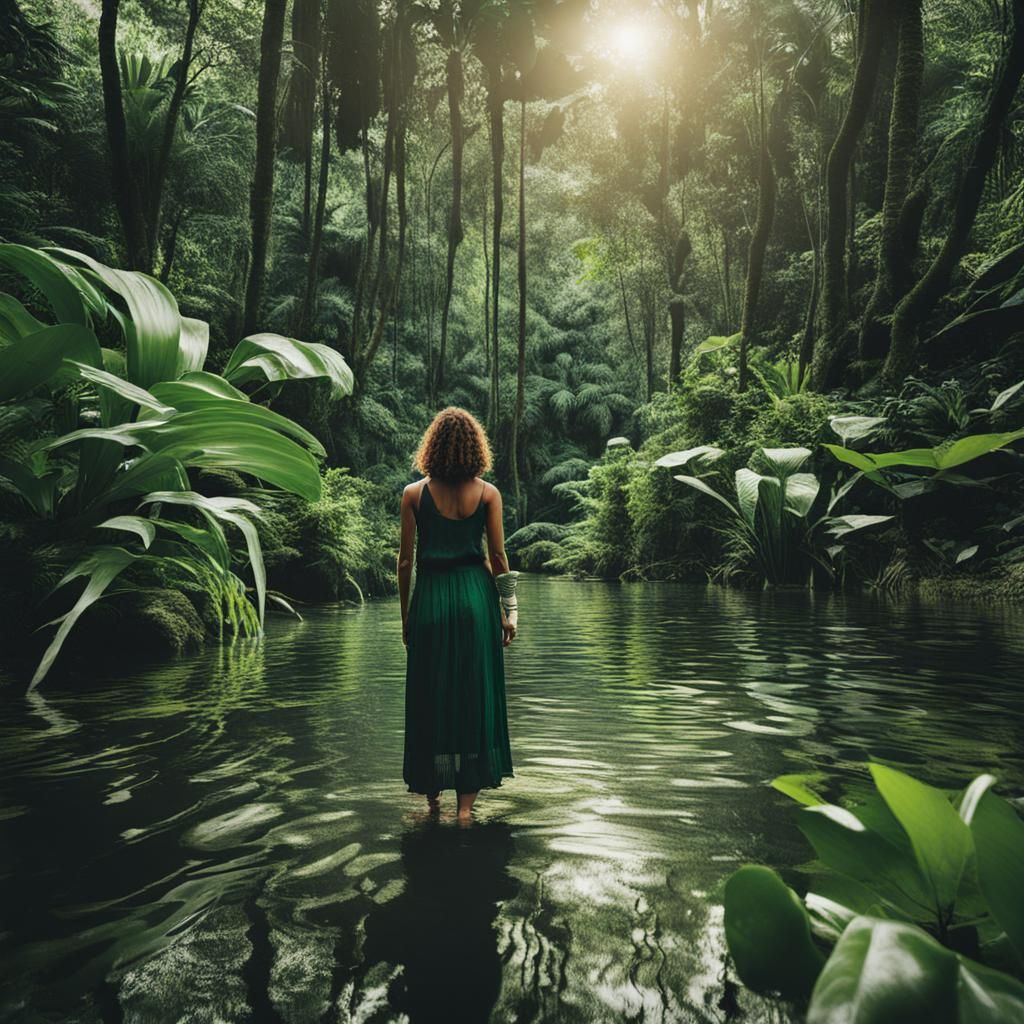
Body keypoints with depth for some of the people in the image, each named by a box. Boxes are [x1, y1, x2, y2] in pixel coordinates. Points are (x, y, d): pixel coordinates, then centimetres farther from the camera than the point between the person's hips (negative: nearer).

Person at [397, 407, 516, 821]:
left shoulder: (414, 494, 0)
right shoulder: (488, 493, 0)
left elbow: (405, 560, 1)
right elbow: (497, 558, 0)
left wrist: (405, 616, 10)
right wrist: (507, 612, 8)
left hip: (429, 599, 0)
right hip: (475, 593, 0)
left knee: (430, 696, 11)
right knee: (474, 694, 7)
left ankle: (432, 795, 22)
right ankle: (465, 803, 11)